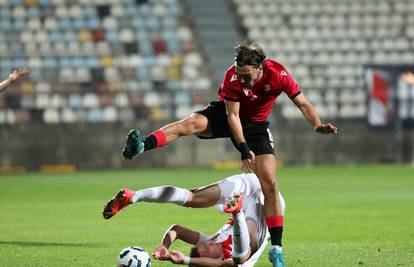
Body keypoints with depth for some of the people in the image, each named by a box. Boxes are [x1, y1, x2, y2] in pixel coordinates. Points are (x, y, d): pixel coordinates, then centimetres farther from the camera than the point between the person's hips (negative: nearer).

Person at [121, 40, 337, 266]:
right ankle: (142, 146, -51)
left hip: (256, 124, 1)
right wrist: (243, 148, -31)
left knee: (270, 185, -10)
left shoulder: (278, 74, -24)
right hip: (225, 113, -1)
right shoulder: (233, 76, -27)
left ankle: (276, 248, -4)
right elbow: (232, 115, -23)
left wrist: (317, 125, -32)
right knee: (192, 123, -33)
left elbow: (303, 104, -15)